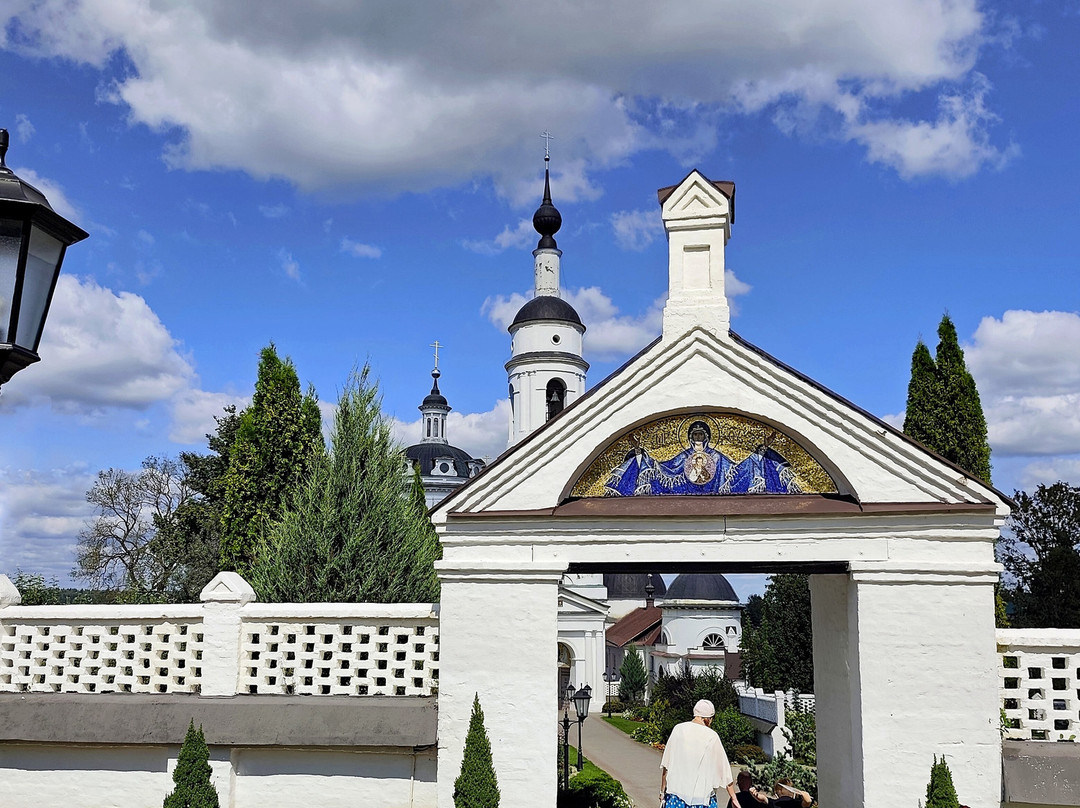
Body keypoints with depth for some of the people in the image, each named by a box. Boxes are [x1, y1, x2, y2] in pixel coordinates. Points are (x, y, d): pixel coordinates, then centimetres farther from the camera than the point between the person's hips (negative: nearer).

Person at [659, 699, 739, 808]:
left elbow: (665, 766, 3)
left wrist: (662, 791, 12)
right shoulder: (712, 737, -6)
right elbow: (724, 770, -2)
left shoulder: (678, 729, 0)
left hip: (675, 792, 3)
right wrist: (734, 798, 6)